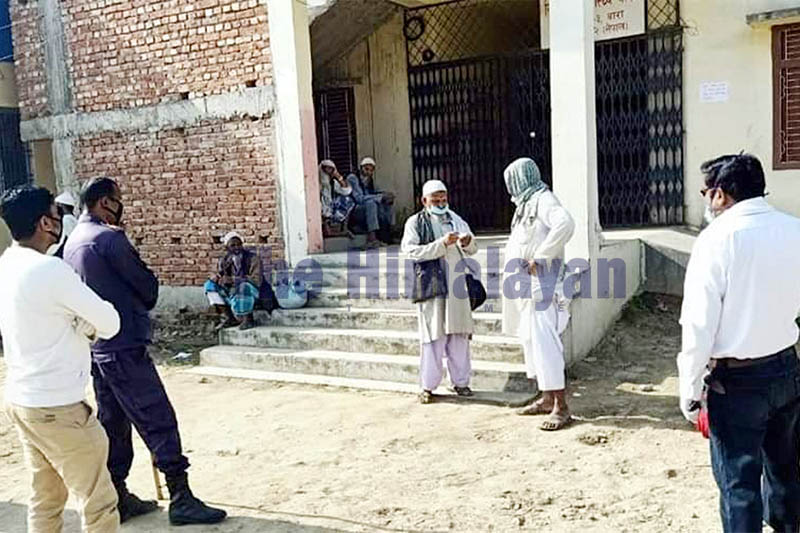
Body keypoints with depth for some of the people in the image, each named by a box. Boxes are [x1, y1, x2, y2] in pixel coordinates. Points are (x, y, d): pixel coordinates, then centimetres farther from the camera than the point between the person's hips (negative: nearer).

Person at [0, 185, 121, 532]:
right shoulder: (49, 269, -21)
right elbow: (110, 324, -15)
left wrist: (81, 326, -1)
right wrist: (90, 325, 5)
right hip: (56, 407, -9)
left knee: (45, 500, 19)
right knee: (99, 503, 3)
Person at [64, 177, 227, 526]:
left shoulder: (72, 243, 13)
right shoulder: (109, 238, -15)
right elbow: (148, 286, -10)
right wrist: (143, 305, 9)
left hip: (95, 349, 9)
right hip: (124, 347, -9)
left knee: (112, 423, 14)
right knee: (158, 421, -4)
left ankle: (118, 498, 22)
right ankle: (181, 499, 1)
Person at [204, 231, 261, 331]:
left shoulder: (252, 258, -10)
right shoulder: (224, 260, 5)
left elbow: (256, 280, -20)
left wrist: (233, 280, -27)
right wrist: (218, 278, -22)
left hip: (250, 291, -6)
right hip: (231, 291, 6)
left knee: (242, 287, -37)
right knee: (210, 285, -7)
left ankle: (249, 319, -17)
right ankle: (229, 318, -10)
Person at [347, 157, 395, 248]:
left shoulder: (370, 180, 14)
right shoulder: (352, 178, -9)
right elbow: (359, 198, -21)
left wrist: (385, 196, -10)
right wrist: (381, 196, -24)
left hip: (368, 210, 7)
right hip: (353, 212, -7)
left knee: (388, 204, -11)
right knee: (371, 202, -33)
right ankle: (371, 238, -42)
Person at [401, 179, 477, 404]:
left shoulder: (455, 220, 15)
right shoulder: (415, 223, 1)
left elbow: (472, 250, 15)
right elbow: (411, 251, -14)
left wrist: (467, 241, -9)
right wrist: (442, 244, -21)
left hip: (456, 285, 4)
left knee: (459, 335, 8)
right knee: (433, 337, -2)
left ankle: (461, 381, 19)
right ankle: (428, 386, 7)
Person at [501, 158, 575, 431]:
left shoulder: (543, 200, -11)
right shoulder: (527, 203, 18)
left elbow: (565, 224, -29)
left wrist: (539, 257, -24)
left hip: (539, 283, -10)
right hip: (525, 285, 10)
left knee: (544, 341, -12)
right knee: (531, 339, 13)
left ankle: (561, 406, -8)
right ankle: (547, 398, 23)